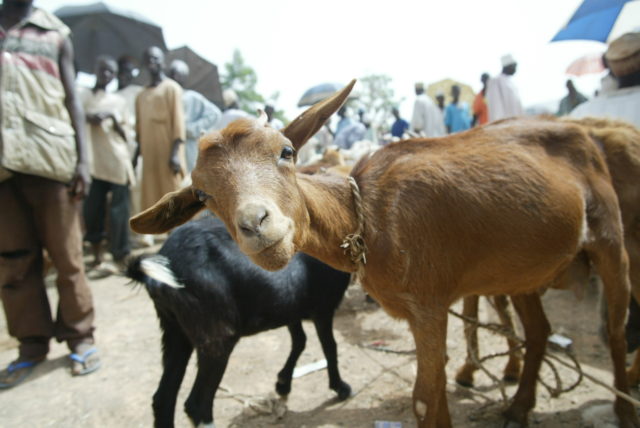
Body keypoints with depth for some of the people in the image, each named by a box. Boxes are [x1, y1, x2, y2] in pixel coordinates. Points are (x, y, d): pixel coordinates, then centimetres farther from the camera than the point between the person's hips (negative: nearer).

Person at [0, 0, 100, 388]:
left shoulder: (55, 32, 13)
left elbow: (72, 99, 7)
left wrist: (82, 159, -5)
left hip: (51, 158, -2)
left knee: (66, 255, -1)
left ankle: (80, 337, 10)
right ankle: (32, 344, 15)